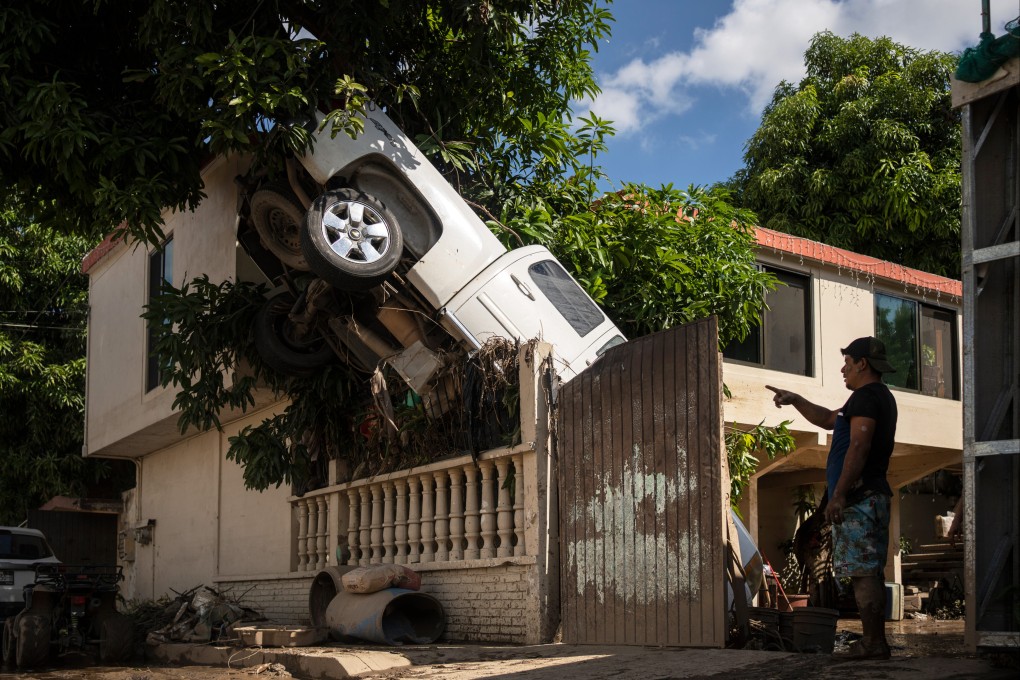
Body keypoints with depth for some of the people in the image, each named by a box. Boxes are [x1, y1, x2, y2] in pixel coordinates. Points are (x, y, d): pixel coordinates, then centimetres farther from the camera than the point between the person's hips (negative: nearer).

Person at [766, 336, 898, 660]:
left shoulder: (866, 396, -10)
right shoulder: (881, 397, 23)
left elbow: (859, 446, -21)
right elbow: (828, 419, 33)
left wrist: (839, 494, -23)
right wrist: (795, 400, 31)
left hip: (858, 497, -10)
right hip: (873, 496, 10)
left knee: (863, 571, -10)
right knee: (869, 571, 10)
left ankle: (873, 643, -10)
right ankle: (875, 642, 12)